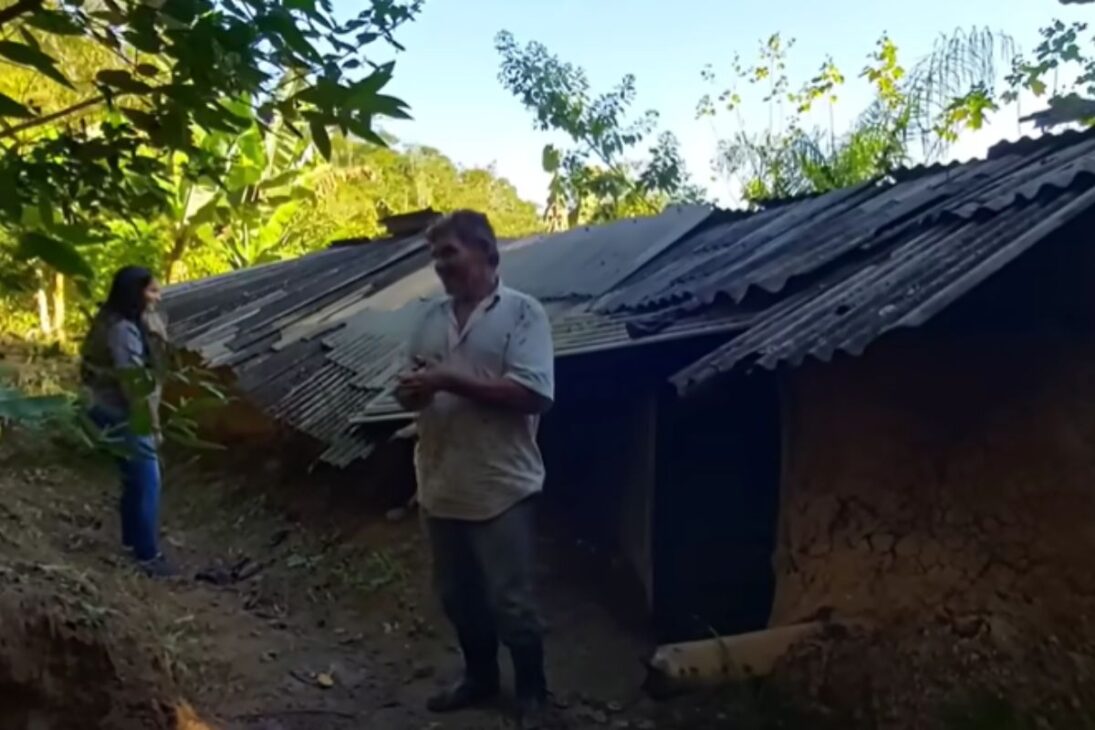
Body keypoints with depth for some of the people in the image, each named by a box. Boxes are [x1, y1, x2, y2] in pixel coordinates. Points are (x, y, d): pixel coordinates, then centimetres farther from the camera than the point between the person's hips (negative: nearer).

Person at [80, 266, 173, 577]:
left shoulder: (113, 320, 6)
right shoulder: (122, 330, -27)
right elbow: (134, 384, -25)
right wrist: (151, 426, -18)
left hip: (111, 411, 10)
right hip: (122, 416, -10)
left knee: (135, 478, 22)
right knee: (147, 481, -1)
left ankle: (132, 538, 37)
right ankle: (147, 553, 9)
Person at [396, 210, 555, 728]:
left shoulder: (522, 312, -10)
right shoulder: (432, 317, 10)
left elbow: (533, 393, -21)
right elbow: (411, 389, 16)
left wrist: (450, 381, -22)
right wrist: (411, 391, -9)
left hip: (500, 486, -6)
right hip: (441, 484, 6)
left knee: (510, 600, 3)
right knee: (458, 594, 18)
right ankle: (480, 677, 38)